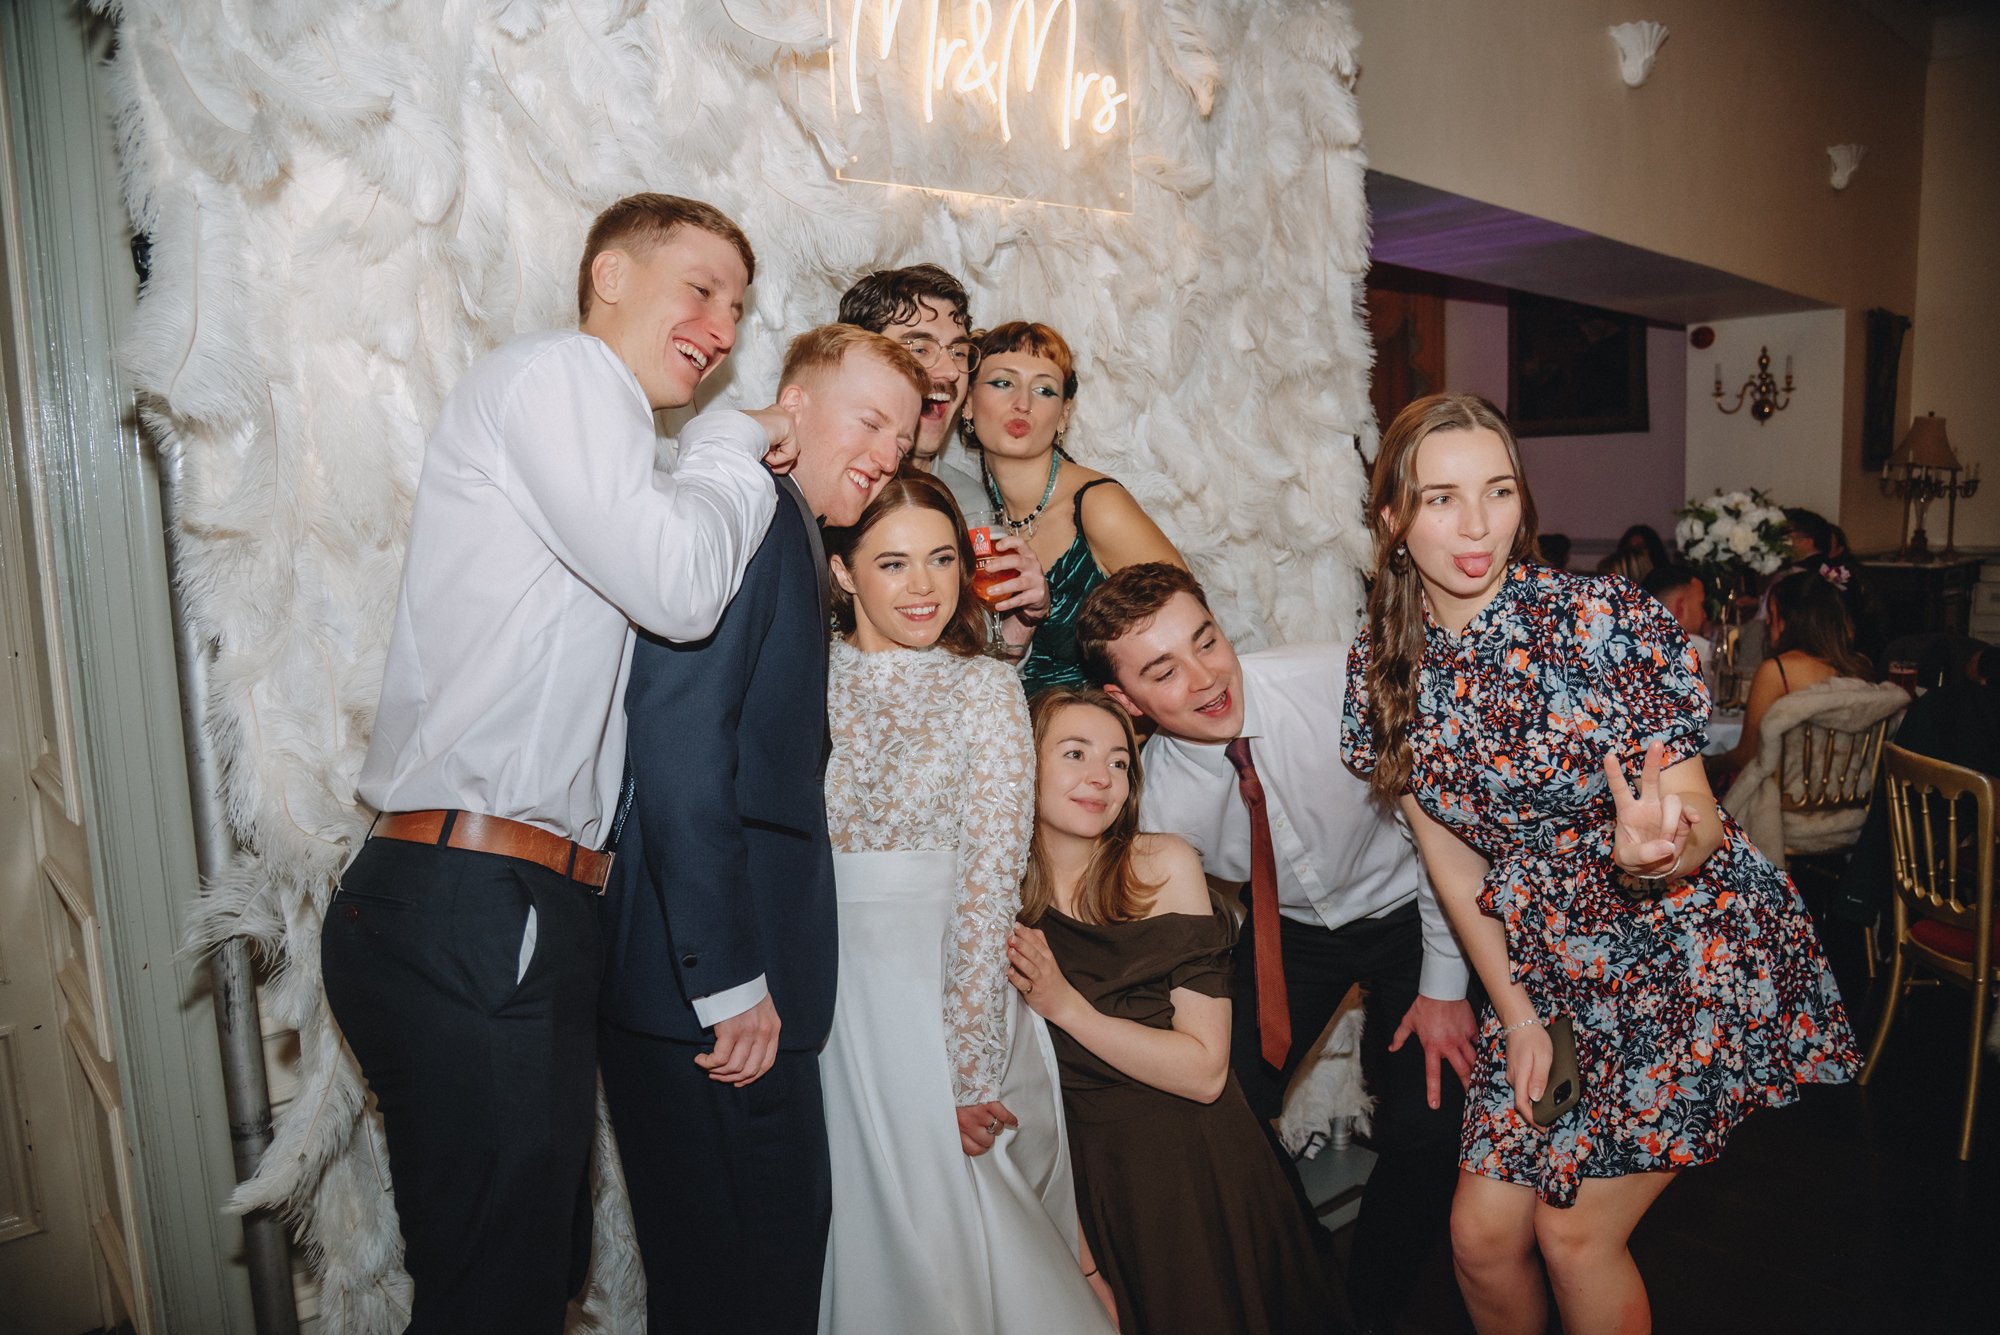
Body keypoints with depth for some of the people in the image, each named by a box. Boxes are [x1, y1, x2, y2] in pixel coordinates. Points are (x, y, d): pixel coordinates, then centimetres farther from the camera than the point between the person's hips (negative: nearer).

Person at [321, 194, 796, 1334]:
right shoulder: (553, 369, -5)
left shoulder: (594, 421, 25)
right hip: (475, 909, -10)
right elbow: (678, 588, -15)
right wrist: (734, 450, 2)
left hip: (525, 910, 10)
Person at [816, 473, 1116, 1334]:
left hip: (947, 982, -2)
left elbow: (989, 885, -9)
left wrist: (967, 1072, -13)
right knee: (866, 1217, 10)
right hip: (831, 992, 2)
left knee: (956, 1224, 5)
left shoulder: (985, 689, -3)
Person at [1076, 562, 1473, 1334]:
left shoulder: (1342, 683, -31)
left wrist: (1445, 984, -13)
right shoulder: (1155, 803, -24)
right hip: (1287, 926, 2)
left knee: (1425, 1126, -12)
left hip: (1406, 910, -1)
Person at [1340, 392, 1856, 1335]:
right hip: (1549, 971, 4)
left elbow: (1698, 824, -16)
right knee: (1481, 1234, 6)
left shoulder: (1606, 621, -19)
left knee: (1575, 1232, 2)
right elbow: (1447, 853, 0)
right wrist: (1513, 1008, -2)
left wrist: (1652, 852, -39)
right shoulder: (1383, 665, -7)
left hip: (1692, 951, -4)